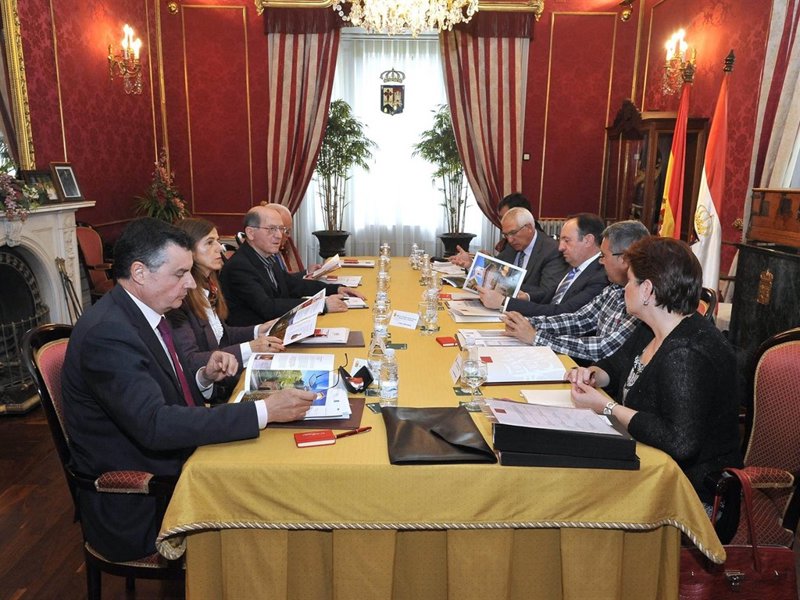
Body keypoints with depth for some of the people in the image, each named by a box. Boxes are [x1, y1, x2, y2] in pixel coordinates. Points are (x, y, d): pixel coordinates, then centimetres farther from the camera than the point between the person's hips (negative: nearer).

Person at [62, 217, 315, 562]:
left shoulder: (144, 314, 5)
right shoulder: (107, 333, -24)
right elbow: (155, 425, -32)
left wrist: (205, 378, -7)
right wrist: (265, 411, -33)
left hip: (164, 473, 8)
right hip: (134, 509, -8)